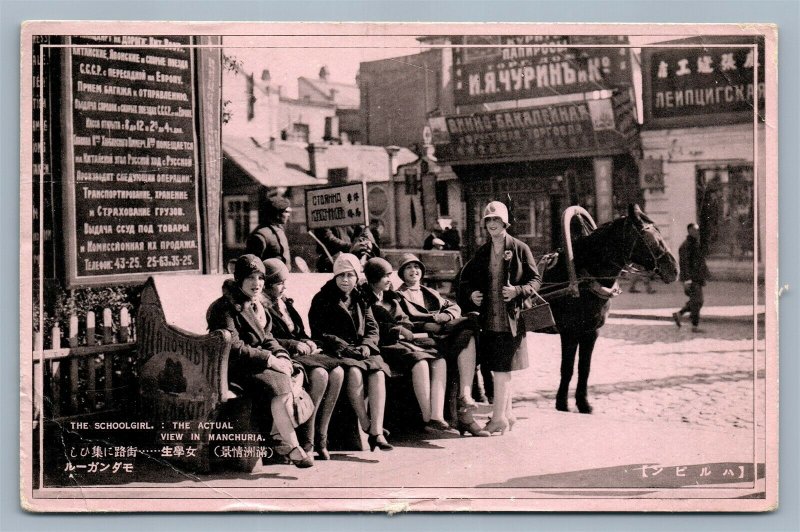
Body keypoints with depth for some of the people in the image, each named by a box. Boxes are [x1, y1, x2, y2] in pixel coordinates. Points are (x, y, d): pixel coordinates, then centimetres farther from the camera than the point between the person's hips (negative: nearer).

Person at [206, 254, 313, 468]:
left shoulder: (255, 305, 19)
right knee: (280, 387, -30)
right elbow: (233, 347, -18)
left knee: (297, 380, -21)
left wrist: (280, 355, -2)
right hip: (235, 368, -8)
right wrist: (268, 359, -19)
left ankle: (276, 438, -19)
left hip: (259, 363, 8)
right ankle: (293, 448, -26)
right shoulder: (224, 308, -9)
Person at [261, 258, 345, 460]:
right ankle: (306, 442, -26)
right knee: (319, 374, -31)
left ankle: (320, 439, -18)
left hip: (300, 354, 8)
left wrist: (308, 343, 4)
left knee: (337, 372, -18)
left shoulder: (285, 303, 23)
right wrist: (294, 345, -15)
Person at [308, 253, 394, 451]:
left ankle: (377, 430, -35)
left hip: (362, 350, 4)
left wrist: (366, 346, -7)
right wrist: (346, 347, -13)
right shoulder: (322, 300, 6)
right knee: (354, 372, -35)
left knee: (378, 373, -28)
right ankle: (365, 427, -27)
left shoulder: (361, 300, 20)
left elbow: (373, 329, 16)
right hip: (335, 351, -4)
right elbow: (319, 333, -3)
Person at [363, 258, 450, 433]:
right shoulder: (365, 299, 2)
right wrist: (398, 329, -5)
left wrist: (401, 329, -1)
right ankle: (427, 420, -28)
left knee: (439, 361, -21)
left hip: (401, 340, 7)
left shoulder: (391, 298, 26)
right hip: (384, 346, -7)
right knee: (420, 362, -33)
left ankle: (437, 416, -33)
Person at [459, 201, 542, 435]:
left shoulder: (519, 249, -1)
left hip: (510, 317, -5)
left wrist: (518, 291, -16)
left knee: (501, 368, -8)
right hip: (488, 317, 5)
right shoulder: (482, 252, 13)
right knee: (497, 369, 10)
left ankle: (498, 417, -5)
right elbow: (466, 276, 22)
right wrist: (471, 293, 3)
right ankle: (506, 414, 21)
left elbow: (535, 280, 0)